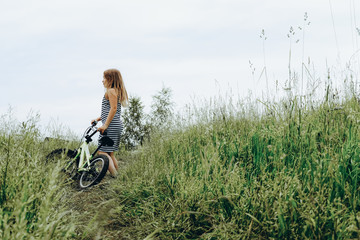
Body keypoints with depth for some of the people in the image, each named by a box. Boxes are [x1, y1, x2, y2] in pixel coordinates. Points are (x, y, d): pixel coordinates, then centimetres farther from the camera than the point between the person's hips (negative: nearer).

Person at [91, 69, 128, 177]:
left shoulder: (111, 91, -9)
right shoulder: (118, 91, 20)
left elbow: (113, 108, -19)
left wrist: (105, 125, -21)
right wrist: (98, 118, 20)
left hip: (111, 125, -10)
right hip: (117, 124, 10)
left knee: (102, 152, -10)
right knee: (110, 153, 13)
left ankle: (114, 176, -18)